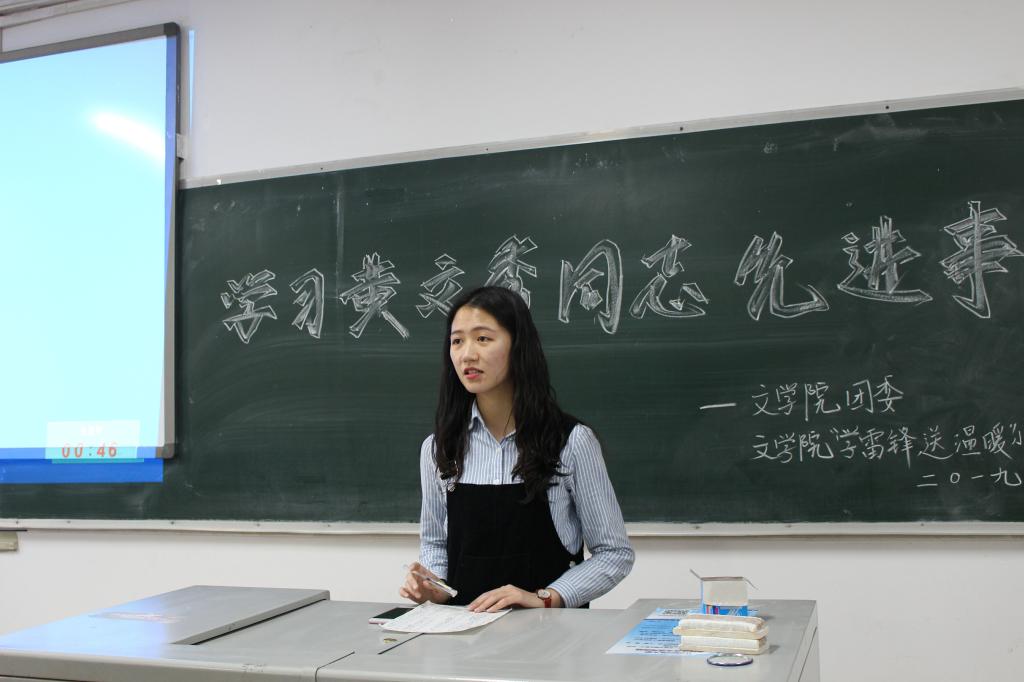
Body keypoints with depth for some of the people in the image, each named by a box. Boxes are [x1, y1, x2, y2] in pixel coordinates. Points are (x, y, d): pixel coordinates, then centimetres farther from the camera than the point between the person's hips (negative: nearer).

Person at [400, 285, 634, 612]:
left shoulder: (573, 441, -6)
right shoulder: (436, 448, 4)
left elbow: (615, 554, -2)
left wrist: (545, 597, -15)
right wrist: (433, 584, -4)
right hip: (464, 622, 2)